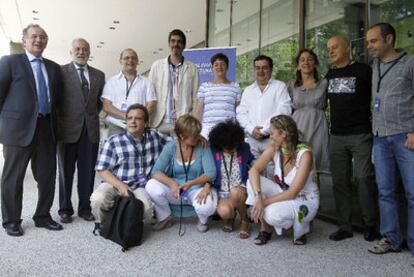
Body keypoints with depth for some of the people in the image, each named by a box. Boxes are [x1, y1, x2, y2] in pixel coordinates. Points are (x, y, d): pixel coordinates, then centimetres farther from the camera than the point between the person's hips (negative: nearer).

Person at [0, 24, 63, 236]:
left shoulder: (54, 67, 14)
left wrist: (53, 121, 10)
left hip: (46, 128, 5)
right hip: (18, 128, -4)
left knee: (47, 176, 9)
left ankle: (42, 216, 23)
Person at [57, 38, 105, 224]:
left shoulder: (99, 75, 13)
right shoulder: (61, 72, 1)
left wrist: (94, 115, 7)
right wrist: (59, 121, -2)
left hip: (91, 129, 3)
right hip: (68, 129, -3)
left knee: (88, 172, 6)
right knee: (66, 171, 6)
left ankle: (85, 208, 18)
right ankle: (65, 209, 18)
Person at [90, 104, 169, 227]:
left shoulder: (155, 137, 7)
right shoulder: (113, 142, -2)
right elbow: (102, 169, -4)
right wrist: (120, 185, -17)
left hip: (139, 188, 1)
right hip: (114, 184, -1)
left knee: (147, 208, -30)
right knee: (98, 199, -32)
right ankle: (102, 223, 4)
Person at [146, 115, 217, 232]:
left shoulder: (203, 146, -10)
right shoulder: (171, 147, -7)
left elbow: (210, 173, -16)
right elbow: (156, 171, -15)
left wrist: (191, 183, -32)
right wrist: (172, 184, -33)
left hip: (197, 189, -2)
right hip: (175, 189, 2)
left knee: (207, 205, -35)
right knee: (151, 186, -24)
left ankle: (203, 220, 6)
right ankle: (165, 218, 3)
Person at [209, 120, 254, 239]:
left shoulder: (244, 148, -2)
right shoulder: (213, 150, -3)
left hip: (241, 190, 0)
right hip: (223, 193, 0)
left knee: (235, 192, -37)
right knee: (224, 212, -32)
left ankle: (244, 220, -4)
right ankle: (232, 215, 11)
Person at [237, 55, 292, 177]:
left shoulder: (280, 86, 5)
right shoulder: (248, 90, 19)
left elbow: (284, 111, -7)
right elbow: (241, 113, 12)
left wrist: (264, 130, -10)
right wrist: (251, 129, -5)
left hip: (272, 138, -4)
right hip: (252, 140, 4)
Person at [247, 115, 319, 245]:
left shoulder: (304, 154, -24)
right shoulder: (273, 149, -9)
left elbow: (293, 192, -25)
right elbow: (254, 170, -21)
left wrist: (265, 201, -26)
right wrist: (258, 196, -36)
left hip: (305, 199, -5)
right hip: (283, 193, 5)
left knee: (273, 213, -34)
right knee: (253, 182, -20)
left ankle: (301, 228, 2)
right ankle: (265, 229, -4)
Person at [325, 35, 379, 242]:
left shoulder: (363, 71, -2)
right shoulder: (329, 75, 13)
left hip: (360, 134, -5)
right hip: (336, 136, 5)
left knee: (363, 179, -6)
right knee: (340, 181, 6)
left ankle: (370, 225, 9)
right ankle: (345, 226, 14)